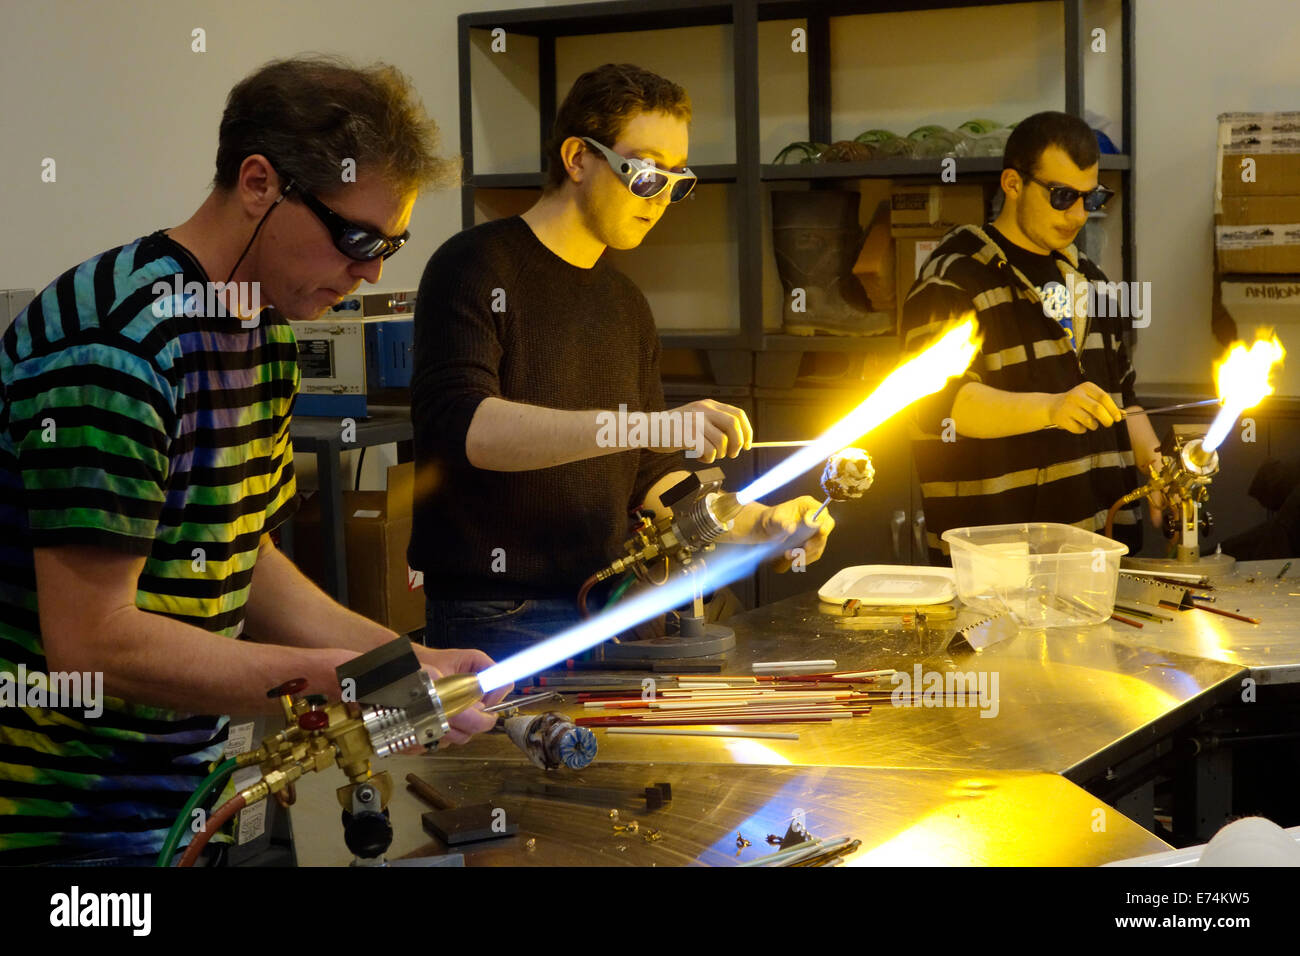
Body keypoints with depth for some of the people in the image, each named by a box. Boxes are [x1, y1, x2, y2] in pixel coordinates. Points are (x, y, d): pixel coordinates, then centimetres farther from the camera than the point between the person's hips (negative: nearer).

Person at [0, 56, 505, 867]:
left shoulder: (264, 333, 8)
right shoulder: (115, 343, -22)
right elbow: (90, 643, -25)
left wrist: (409, 660, 4)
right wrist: (346, 681, -21)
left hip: (190, 787, 9)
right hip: (68, 821, -8)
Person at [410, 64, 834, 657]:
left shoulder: (625, 304, 17)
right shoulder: (477, 268, -5)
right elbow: (461, 424, -22)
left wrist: (756, 524, 2)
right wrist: (648, 425, -28)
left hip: (604, 609, 7)